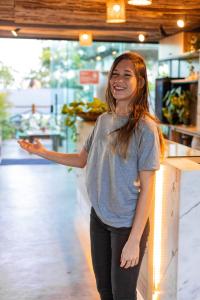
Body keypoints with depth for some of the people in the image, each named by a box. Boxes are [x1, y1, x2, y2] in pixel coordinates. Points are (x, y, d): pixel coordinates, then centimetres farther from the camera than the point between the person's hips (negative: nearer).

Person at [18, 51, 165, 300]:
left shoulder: (145, 127, -17)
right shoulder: (103, 120, 2)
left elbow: (146, 189, -17)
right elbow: (82, 159, 14)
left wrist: (135, 240, -17)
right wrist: (43, 152, 6)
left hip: (127, 223, -5)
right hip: (99, 216, 6)